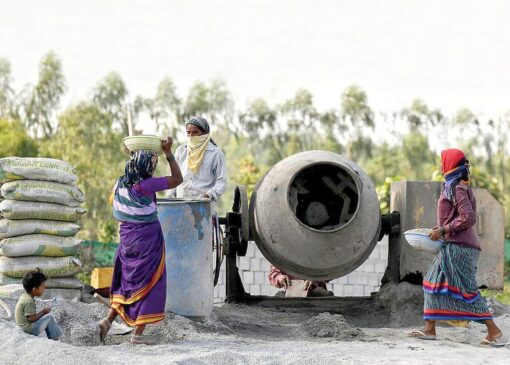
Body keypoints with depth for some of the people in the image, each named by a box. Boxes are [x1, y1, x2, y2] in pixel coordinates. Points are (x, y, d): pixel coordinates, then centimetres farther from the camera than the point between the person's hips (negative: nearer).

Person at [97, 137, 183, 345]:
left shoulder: (120, 184, 0)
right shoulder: (145, 186, -19)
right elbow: (177, 179, -10)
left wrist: (133, 156, 26)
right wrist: (168, 153, -5)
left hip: (127, 240, 7)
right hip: (148, 241, -7)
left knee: (128, 282, 22)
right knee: (148, 285, 4)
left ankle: (108, 320, 9)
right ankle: (138, 334, 5)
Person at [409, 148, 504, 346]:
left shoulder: (457, 188, -13)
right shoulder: (456, 186, 17)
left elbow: (468, 218, -22)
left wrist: (443, 230, -17)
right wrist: (441, 229, 14)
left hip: (459, 246, -11)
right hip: (453, 246, 11)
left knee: (466, 288, -9)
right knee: (434, 282, 10)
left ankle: (493, 330, -7)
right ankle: (430, 329, 11)